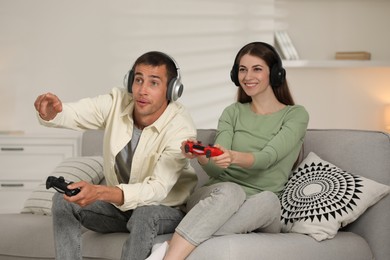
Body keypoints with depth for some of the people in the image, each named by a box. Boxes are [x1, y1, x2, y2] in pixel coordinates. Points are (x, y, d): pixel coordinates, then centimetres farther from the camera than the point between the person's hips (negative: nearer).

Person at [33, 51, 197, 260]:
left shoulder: (181, 128, -26)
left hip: (165, 210, -4)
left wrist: (99, 193, -48)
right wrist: (50, 111, -47)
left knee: (145, 214, -36)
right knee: (63, 201, -15)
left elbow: (157, 189, -34)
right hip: (118, 203, 5)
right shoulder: (117, 103, -12)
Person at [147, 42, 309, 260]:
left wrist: (234, 157, -36)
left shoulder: (296, 115, 5)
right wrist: (202, 156, -24)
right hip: (220, 195, 2)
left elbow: (267, 158, -15)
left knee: (268, 199, -38)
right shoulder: (233, 113, 14)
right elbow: (217, 169, 0)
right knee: (230, 190, -35)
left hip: (263, 209, -1)